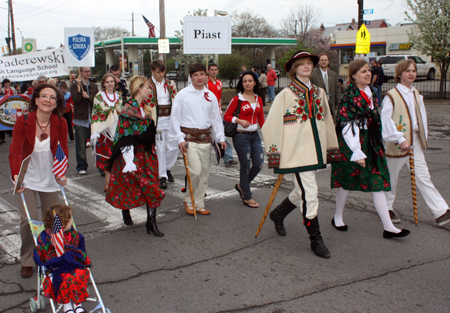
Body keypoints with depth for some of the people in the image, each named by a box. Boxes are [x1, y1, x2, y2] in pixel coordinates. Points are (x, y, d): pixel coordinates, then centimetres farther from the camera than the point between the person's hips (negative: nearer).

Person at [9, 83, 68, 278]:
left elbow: (63, 150, -5)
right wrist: (16, 175, -33)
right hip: (27, 177, -2)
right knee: (28, 219, -7)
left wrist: (62, 173, -18)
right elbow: (15, 151, -20)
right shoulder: (23, 121, -16)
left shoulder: (60, 123, -10)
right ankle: (27, 261, 12)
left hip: (50, 177, 2)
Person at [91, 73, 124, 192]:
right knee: (106, 155, -4)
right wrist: (95, 131, -11)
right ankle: (108, 182, 2)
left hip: (116, 128, 3)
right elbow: (95, 114, -3)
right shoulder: (99, 97, 0)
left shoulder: (118, 97, 11)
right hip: (104, 128, -3)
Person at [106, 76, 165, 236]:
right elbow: (123, 137, -17)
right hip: (133, 154, -7)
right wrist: (129, 160, -20)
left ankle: (151, 222, 5)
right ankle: (125, 211, 32)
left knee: (151, 187, 2)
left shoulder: (145, 109, 9)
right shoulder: (128, 110, -15)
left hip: (147, 153, 7)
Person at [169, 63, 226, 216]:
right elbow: (175, 118, -4)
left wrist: (221, 138, 6)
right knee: (195, 171, -13)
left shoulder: (211, 96, 10)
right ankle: (188, 201, 10)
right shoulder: (182, 95, -3)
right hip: (189, 138, -5)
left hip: (205, 139, 5)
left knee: (204, 173, 8)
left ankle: (199, 203, 21)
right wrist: (179, 139, -10)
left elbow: (216, 118, 14)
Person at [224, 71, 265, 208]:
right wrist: (239, 121, -19)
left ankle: (241, 186, 27)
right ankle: (247, 197, 16)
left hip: (255, 135, 6)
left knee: (259, 164, 2)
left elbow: (261, 119, 14)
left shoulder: (258, 99, 9)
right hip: (241, 136, -6)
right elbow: (226, 116, -4)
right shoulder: (237, 99, -7)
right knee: (246, 166, 1)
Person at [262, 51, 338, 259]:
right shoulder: (286, 94, -5)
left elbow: (326, 119, 20)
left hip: (315, 150, 7)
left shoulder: (319, 93, 12)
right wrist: (274, 153, -10)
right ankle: (315, 240, 5)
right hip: (297, 151, -7)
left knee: (303, 191, 17)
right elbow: (272, 124, -7)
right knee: (310, 193, -7)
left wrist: (331, 146, 20)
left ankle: (278, 214, 42)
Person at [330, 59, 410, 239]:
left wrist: (377, 143, 20)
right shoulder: (349, 96, -15)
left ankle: (388, 227, 4)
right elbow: (347, 127, -20)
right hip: (353, 143, -7)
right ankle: (338, 218, 29)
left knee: (378, 181, 3)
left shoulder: (371, 92, 8)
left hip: (371, 143, 7)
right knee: (347, 181, 7)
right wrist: (357, 152, -23)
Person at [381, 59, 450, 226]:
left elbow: (421, 117, 16)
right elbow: (386, 120, -17)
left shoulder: (416, 94, 11)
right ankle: (387, 208, 26)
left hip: (415, 142, 6)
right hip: (397, 143, -6)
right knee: (392, 178, 9)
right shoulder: (391, 96, -11)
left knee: (423, 177, 4)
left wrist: (423, 136, 10)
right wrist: (400, 139, -22)